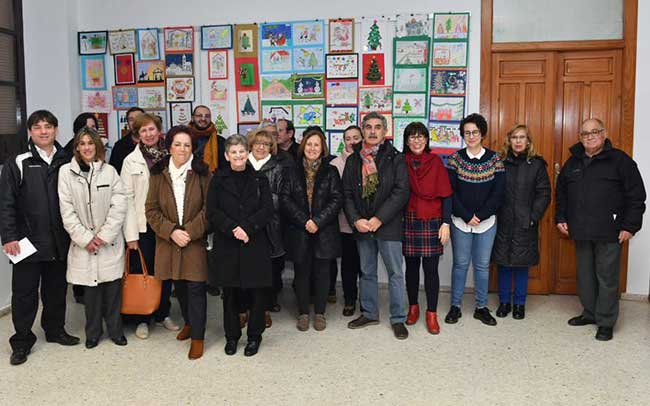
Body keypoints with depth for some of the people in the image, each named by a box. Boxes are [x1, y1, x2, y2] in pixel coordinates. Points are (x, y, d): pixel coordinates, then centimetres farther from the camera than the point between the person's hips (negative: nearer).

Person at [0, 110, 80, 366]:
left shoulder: (66, 162, 6)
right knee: (24, 292, 4)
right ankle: (22, 341, 17)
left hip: (59, 242, 3)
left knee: (56, 288, 14)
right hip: (28, 241, -3)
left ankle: (55, 330, 31)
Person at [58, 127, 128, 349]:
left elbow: (119, 205, -4)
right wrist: (85, 238, -8)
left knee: (113, 287, 4)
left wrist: (104, 235, -10)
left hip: (110, 242, 0)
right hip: (84, 243, 0)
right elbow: (67, 210, -3)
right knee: (90, 288, 6)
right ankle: (93, 333, 23)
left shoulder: (109, 171, 0)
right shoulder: (66, 172, -1)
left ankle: (115, 330, 21)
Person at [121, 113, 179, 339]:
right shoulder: (131, 160, 0)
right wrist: (131, 233, -8)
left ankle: (163, 314, 26)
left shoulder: (170, 156, 3)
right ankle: (143, 319, 19)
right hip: (143, 225, -1)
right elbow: (127, 198, -3)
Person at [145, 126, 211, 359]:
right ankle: (189, 323, 38)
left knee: (196, 287, -3)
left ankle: (197, 336, 8)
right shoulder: (158, 174, 3)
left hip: (196, 242, -3)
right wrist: (171, 231, -11)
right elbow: (151, 209, 1)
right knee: (179, 286, 16)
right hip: (169, 241, 3)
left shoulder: (202, 173, -4)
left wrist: (190, 232, -14)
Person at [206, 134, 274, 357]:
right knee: (230, 292, 8)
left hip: (255, 244, 0)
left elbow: (268, 210, -2)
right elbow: (212, 212, -3)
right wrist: (232, 229, -16)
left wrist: (247, 227, -15)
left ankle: (254, 336, 19)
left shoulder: (259, 179, 6)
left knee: (258, 292, 2)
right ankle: (232, 336, 24)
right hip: (226, 245, 0)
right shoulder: (218, 180, 4)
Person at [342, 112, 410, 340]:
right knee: (367, 272, 15)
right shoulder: (353, 160, 8)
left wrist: (379, 219, -16)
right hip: (362, 226, 4)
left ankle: (398, 319, 14)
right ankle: (369, 313, 29)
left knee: (395, 273, 2)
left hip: (388, 225, -4)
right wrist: (356, 220, -9)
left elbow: (401, 192, -11)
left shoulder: (395, 159, -3)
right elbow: (347, 194, 5)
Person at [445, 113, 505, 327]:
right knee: (460, 263, 6)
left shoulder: (494, 159, 1)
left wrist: (480, 216, -11)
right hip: (460, 221, -1)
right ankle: (455, 306, 17)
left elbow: (498, 192, -3)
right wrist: (467, 216, -12)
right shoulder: (456, 158, 0)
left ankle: (481, 307, 20)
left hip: (487, 222, 1)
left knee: (482, 265, 8)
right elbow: (450, 191, -5)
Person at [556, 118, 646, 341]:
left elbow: (636, 195, -6)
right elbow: (561, 193, 20)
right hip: (581, 231, 5)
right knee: (585, 275, 14)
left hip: (609, 232, -5)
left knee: (607, 277, 1)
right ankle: (589, 313, 29)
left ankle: (606, 322, 12)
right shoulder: (573, 162, 12)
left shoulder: (620, 160, -4)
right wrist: (560, 218, 11)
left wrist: (630, 226, -10)